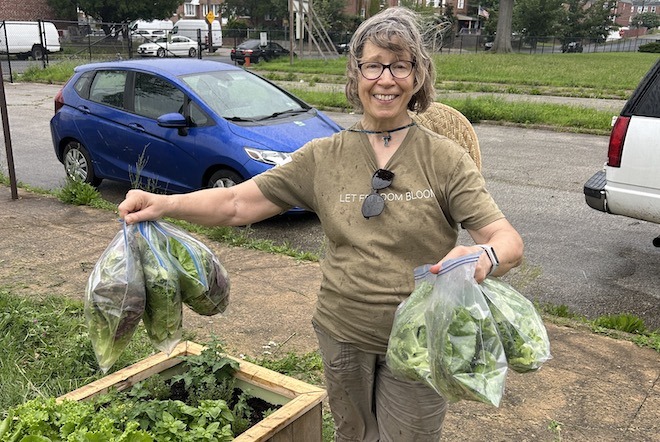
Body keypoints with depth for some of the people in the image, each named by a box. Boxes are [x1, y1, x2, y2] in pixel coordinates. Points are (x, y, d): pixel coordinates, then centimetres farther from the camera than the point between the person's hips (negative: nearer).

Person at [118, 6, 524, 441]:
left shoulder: (446, 159, -9)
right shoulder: (323, 157, -2)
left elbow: (510, 240, -17)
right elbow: (237, 202, -5)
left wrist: (485, 256, -41)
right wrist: (162, 204, -20)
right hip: (343, 337, 3)